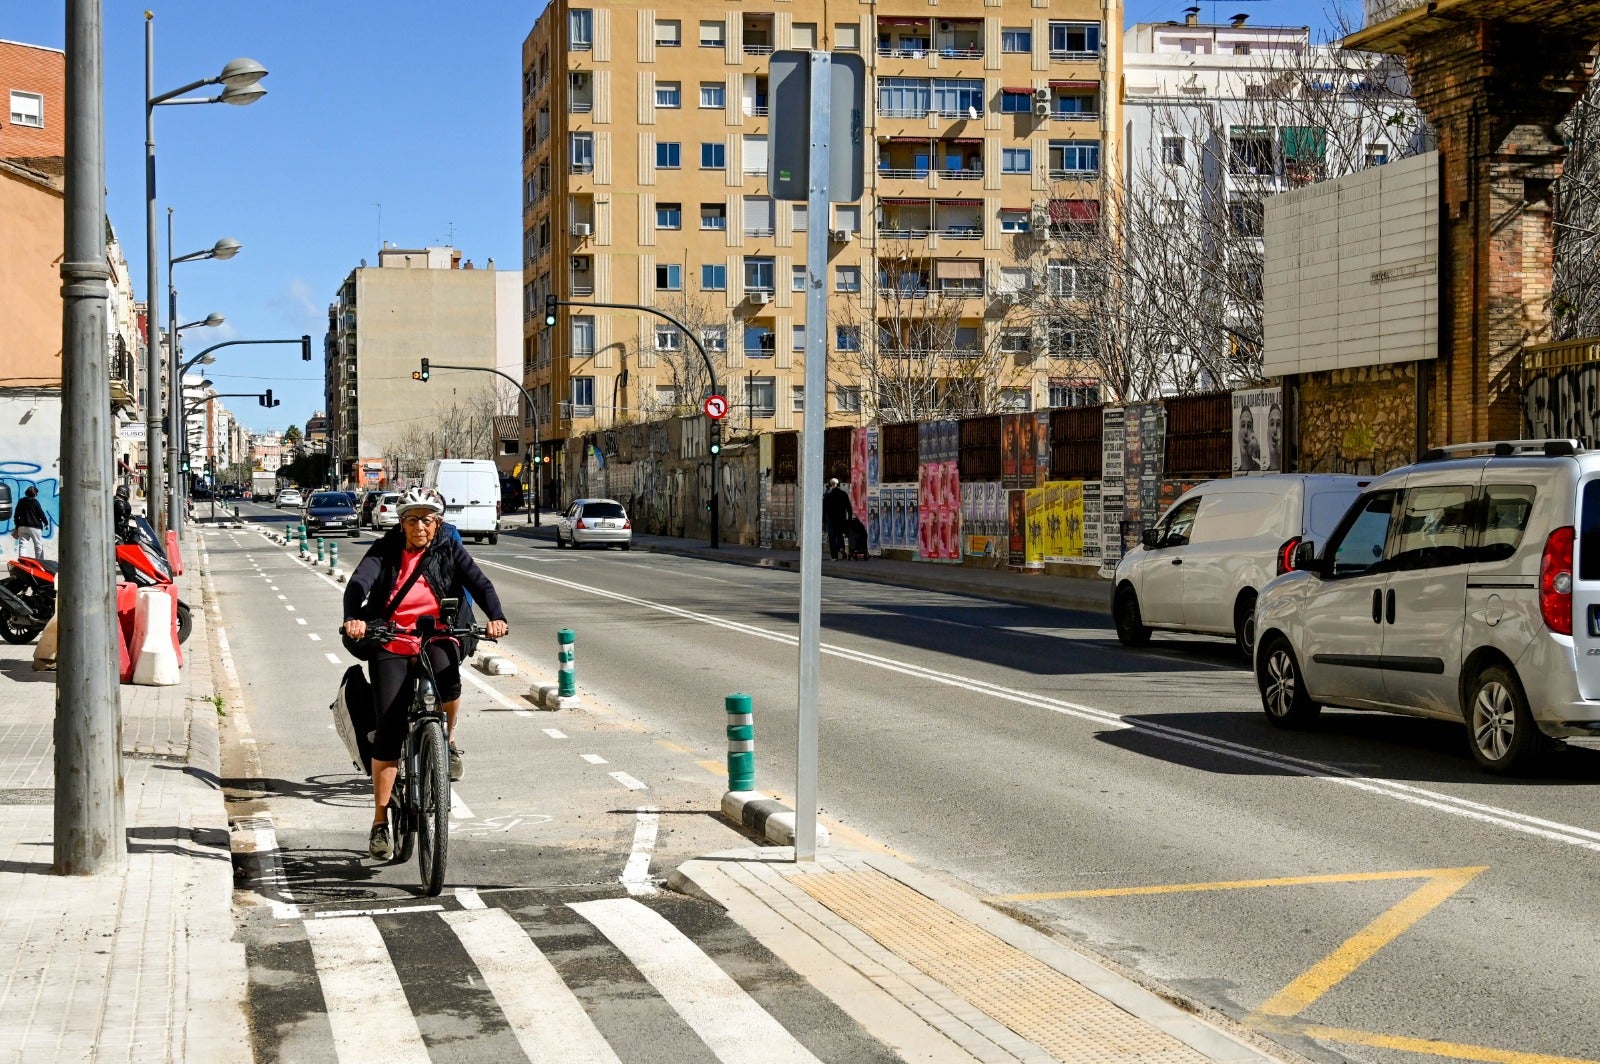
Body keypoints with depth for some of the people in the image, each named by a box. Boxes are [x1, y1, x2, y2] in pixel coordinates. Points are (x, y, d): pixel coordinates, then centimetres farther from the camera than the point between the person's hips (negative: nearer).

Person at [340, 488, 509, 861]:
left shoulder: (449, 550, 3)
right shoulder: (385, 551, 0)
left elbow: (479, 583, -10)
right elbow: (359, 583, -15)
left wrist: (496, 617, -30)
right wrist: (353, 618, -36)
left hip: (437, 639, 0)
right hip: (392, 646, 0)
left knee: (447, 679, -34)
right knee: (389, 730, -10)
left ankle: (448, 740, 1)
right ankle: (379, 823, -2)